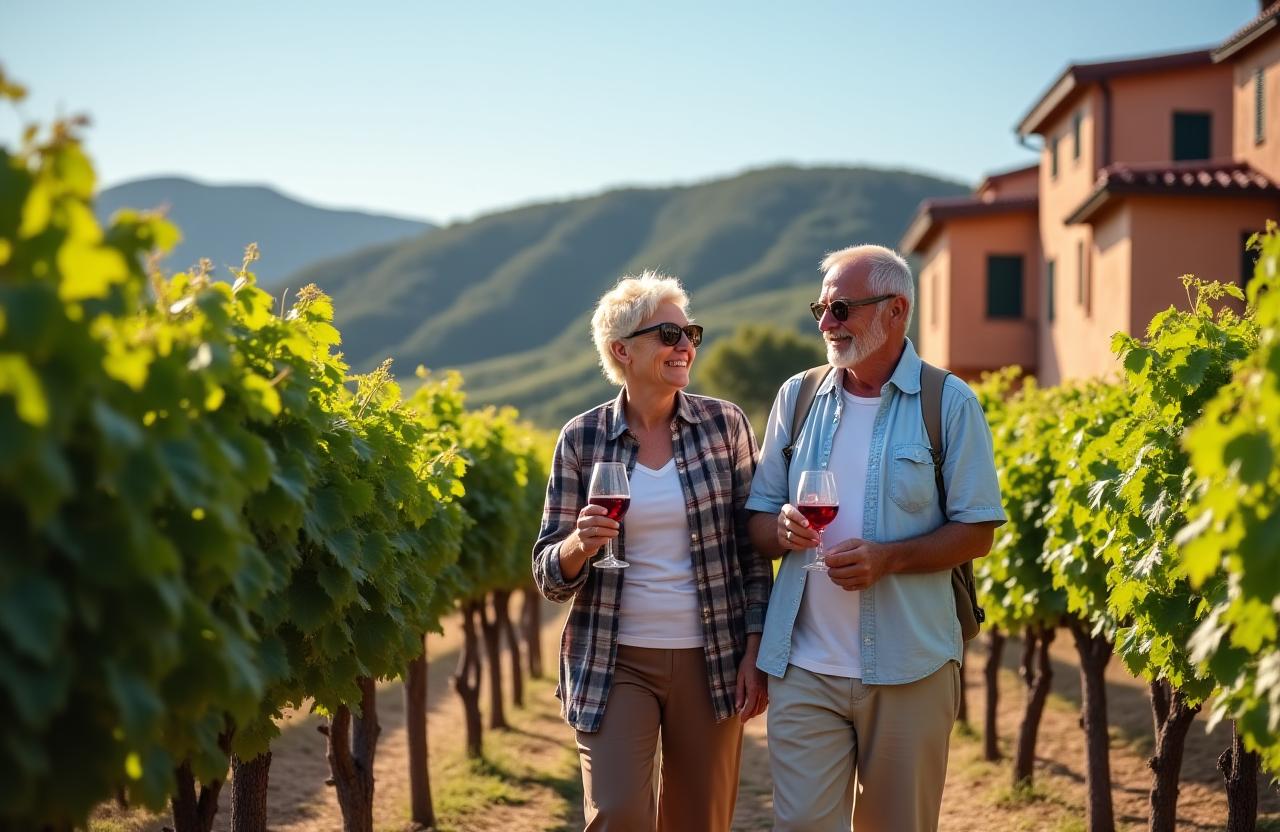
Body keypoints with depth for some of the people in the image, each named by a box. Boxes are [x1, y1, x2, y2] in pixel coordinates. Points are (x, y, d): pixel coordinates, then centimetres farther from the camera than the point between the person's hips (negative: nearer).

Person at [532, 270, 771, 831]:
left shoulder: (725, 425, 0)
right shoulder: (582, 438, -1)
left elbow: (752, 550, 4)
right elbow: (549, 575, 1)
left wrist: (754, 655, -2)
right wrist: (580, 543, -20)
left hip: (711, 660, 1)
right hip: (615, 662, -1)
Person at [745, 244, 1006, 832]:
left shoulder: (949, 403, -1)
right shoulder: (797, 397, 9)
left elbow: (976, 533, -3)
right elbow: (759, 521, 12)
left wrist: (887, 558, -19)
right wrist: (782, 529, -12)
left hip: (908, 669, -2)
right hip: (804, 668, 2)